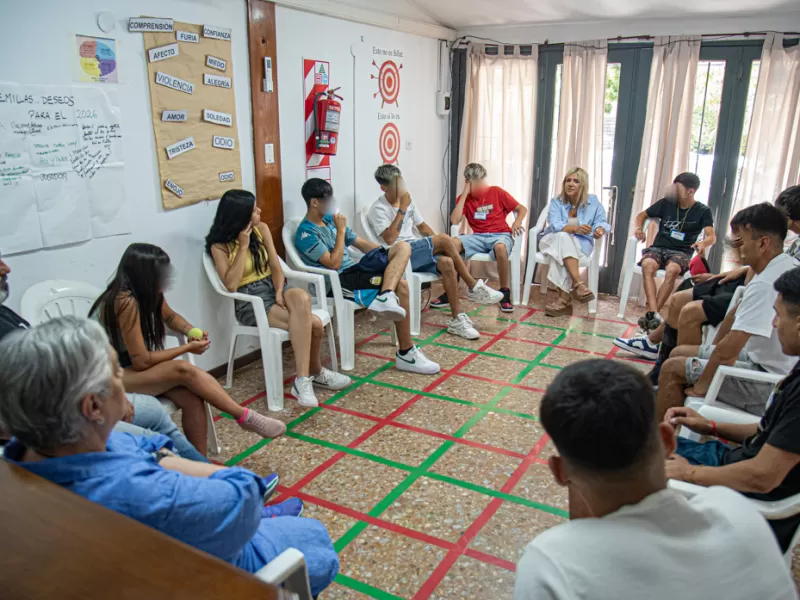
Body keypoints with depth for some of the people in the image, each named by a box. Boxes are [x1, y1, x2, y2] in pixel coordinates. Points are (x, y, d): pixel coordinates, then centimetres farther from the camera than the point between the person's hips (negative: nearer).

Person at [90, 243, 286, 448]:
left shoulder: (147, 292, -3)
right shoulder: (126, 302, -27)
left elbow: (170, 317, 19)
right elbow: (141, 361, -24)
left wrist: (191, 331, -3)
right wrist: (187, 348, -15)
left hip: (128, 367, 8)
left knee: (191, 397, -20)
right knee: (184, 370, -27)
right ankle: (245, 417, -19)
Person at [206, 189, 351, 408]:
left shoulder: (261, 229, 7)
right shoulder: (220, 246, -6)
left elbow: (275, 266, 3)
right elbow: (231, 285, -17)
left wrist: (280, 292, -16)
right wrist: (243, 246, -16)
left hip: (273, 288, 5)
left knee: (301, 297, -35)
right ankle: (315, 373, -12)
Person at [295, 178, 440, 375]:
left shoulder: (330, 219, 15)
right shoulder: (306, 233, -11)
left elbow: (361, 243, 19)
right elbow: (333, 264, -19)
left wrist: (387, 257, 7)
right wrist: (341, 230, -13)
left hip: (355, 268, 9)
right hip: (340, 280, -9)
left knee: (403, 246, -12)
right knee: (400, 286, -25)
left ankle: (386, 297, -36)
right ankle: (406, 353, -16)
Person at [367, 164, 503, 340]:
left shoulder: (407, 200, 15)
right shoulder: (378, 209, -7)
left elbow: (422, 226, 22)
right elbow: (389, 239, -20)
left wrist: (438, 246, 5)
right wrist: (402, 208, -18)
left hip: (417, 253, 7)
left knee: (447, 263, -27)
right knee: (444, 238, -26)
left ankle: (457, 319, -25)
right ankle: (474, 287, -16)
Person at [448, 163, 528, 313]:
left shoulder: (497, 192, 3)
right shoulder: (464, 197, 7)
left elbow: (522, 209, 6)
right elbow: (454, 221, -9)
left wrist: (517, 222, -16)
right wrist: (465, 194, -7)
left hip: (500, 234, -2)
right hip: (478, 237, 2)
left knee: (500, 247, -40)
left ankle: (504, 293, -22)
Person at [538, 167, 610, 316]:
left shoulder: (593, 201, 4)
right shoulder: (556, 202, -1)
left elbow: (602, 221, -2)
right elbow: (554, 225, -17)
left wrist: (600, 229, -28)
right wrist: (575, 228, -34)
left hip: (581, 244, 0)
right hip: (554, 240, 0)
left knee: (563, 250, -36)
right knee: (562, 237, -37)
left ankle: (564, 298, -40)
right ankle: (578, 284, -45)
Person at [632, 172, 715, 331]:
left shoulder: (703, 211, 3)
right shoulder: (666, 203, 9)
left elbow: (712, 237, -8)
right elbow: (642, 215, 20)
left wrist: (703, 243, -33)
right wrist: (639, 228, -3)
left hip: (681, 252, -2)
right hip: (658, 247, 2)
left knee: (672, 270, -37)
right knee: (648, 265, -34)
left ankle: (651, 314, -34)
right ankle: (654, 313, -42)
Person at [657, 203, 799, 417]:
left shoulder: (765, 284, -28)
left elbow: (728, 349, -28)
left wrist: (701, 385, -14)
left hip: (767, 384, -9)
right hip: (764, 360, 9)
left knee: (671, 369, -7)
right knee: (679, 352, 13)